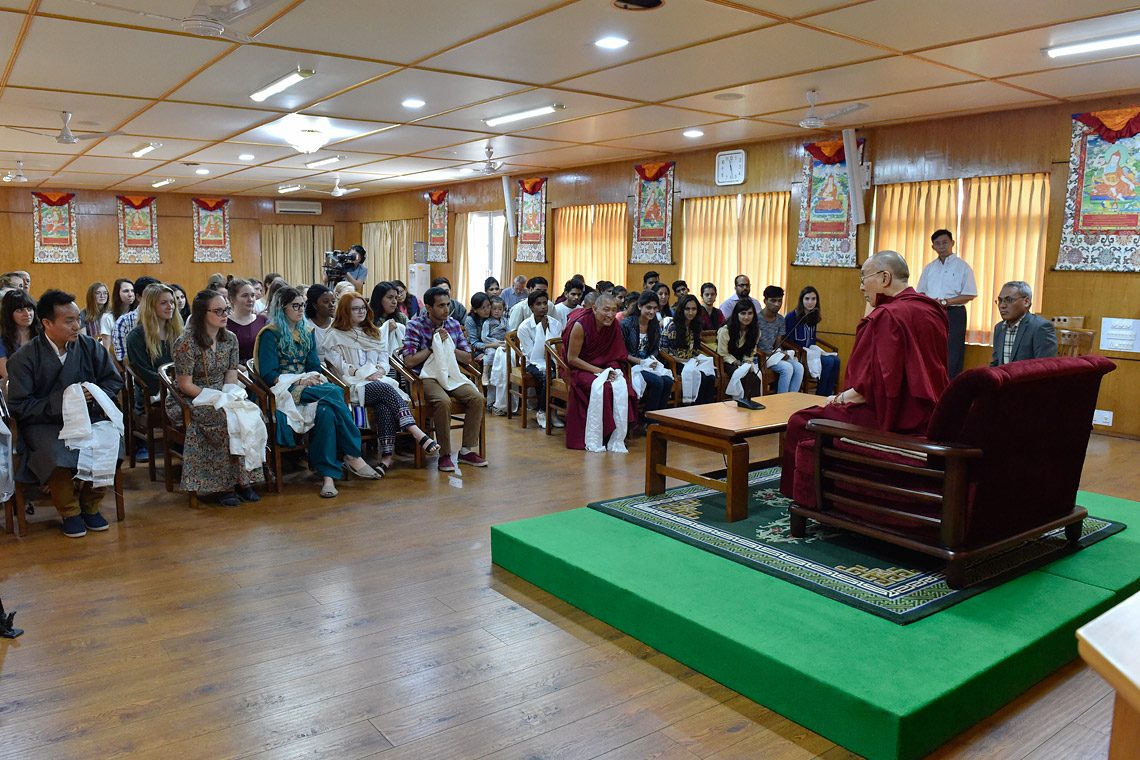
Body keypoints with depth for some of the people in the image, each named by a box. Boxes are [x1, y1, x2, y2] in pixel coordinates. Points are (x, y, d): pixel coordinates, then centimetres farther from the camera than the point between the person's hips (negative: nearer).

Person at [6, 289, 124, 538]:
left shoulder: (90, 347, 4)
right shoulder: (23, 359, -5)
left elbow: (114, 380, 10)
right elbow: (19, 406, -9)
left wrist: (95, 395, -11)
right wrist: (60, 402, -20)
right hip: (45, 423, -2)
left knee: (110, 444, -27)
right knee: (57, 456, -33)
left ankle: (90, 505, -1)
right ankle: (69, 512, -2)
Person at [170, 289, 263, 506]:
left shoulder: (230, 339, 7)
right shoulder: (186, 343, -12)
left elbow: (231, 376, 8)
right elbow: (185, 385, -13)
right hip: (190, 401, -5)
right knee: (229, 420, -32)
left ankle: (243, 481, -18)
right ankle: (221, 486, -22)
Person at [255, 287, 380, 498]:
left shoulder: (307, 332, 20)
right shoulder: (270, 335, 1)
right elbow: (268, 375, -7)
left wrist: (316, 377, -7)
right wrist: (300, 381, -18)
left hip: (306, 386, 6)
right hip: (285, 391, -6)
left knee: (326, 411, -32)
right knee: (334, 392, -32)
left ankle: (328, 475, -33)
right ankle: (352, 455, -29)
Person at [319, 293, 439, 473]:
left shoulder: (374, 333, 28)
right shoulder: (335, 335, 11)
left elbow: (384, 358, 22)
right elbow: (334, 361, -2)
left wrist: (379, 370, -1)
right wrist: (360, 372, -9)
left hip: (378, 382, 4)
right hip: (355, 385, -4)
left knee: (384, 405, -32)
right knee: (388, 390, -33)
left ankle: (387, 455, -41)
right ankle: (418, 435, -43)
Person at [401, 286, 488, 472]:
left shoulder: (453, 324, 10)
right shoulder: (415, 326, -4)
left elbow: (467, 357, 11)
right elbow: (409, 361, -12)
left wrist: (448, 346, -5)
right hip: (427, 377, -5)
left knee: (477, 398, -21)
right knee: (443, 401, -35)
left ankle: (467, 450, -10)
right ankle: (444, 454, -21)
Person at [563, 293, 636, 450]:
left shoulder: (614, 325, -5)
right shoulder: (580, 325, -20)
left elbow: (616, 355, 10)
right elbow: (572, 359, -16)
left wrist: (612, 370, -9)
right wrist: (598, 371, -20)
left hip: (603, 368, 5)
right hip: (579, 369, -5)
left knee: (625, 388, -23)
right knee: (601, 389, -33)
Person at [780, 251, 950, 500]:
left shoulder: (887, 316, -19)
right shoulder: (932, 309, 10)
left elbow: (878, 383, -25)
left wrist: (841, 398, -8)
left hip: (891, 419, -10)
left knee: (800, 423, -4)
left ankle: (808, 499, 8)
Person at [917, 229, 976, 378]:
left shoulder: (962, 266, -1)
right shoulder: (929, 268, 15)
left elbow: (970, 295, -5)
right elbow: (921, 292, 17)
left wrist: (945, 302, -14)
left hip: (953, 314, -5)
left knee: (952, 358, -7)